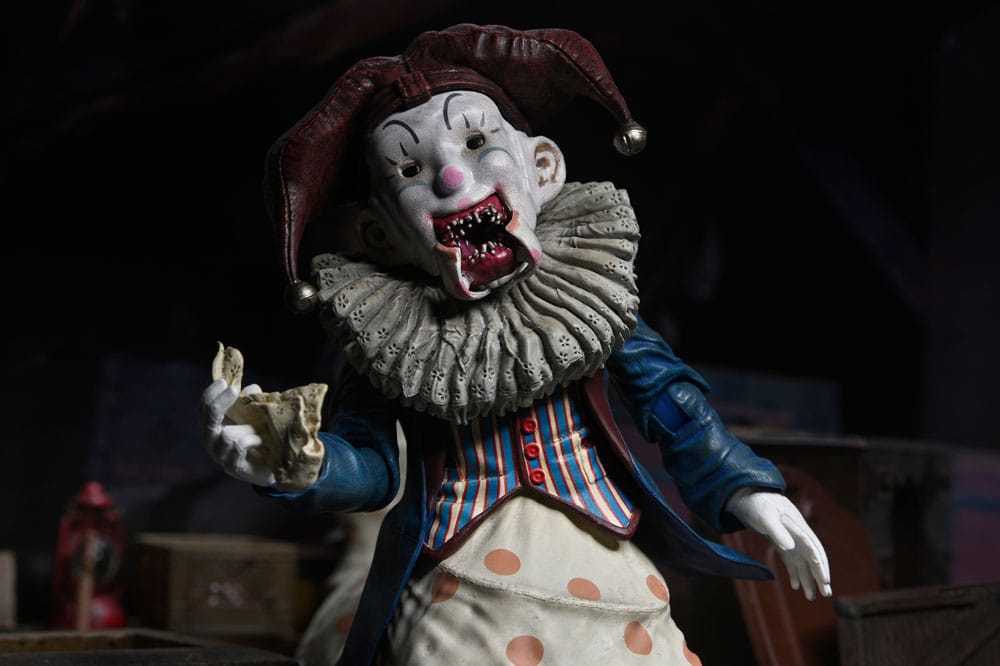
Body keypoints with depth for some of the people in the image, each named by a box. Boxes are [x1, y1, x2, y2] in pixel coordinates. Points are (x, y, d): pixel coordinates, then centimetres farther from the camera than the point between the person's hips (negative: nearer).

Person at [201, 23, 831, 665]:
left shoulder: (589, 292, 0)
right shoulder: (387, 333, -3)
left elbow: (674, 400, 5)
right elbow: (369, 460, -2)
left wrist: (746, 489, -2)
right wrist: (298, 464, -22)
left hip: (601, 578, 2)